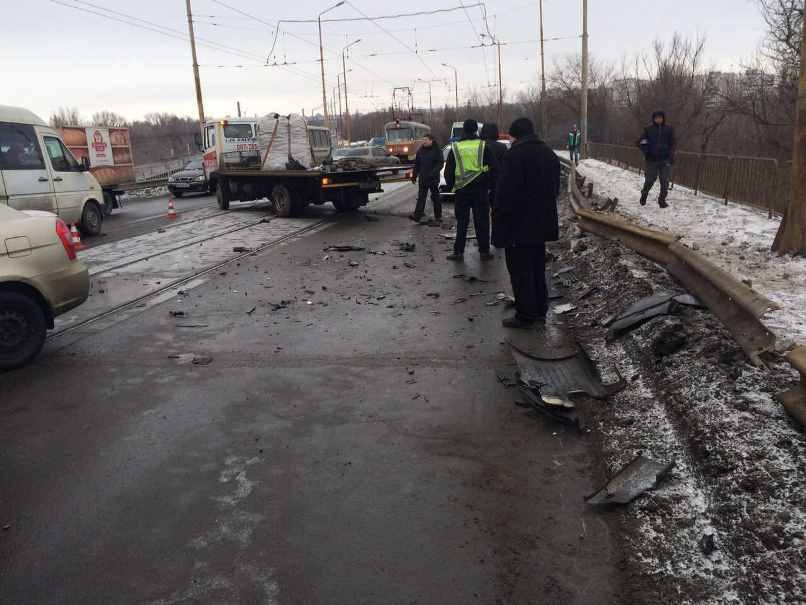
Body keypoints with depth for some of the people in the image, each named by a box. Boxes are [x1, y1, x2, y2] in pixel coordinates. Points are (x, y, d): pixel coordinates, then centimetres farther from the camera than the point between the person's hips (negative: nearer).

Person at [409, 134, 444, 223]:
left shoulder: (437, 150, -5)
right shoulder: (420, 150, 8)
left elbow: (440, 164, -10)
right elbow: (417, 164, 14)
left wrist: (433, 173, -22)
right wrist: (414, 176, 10)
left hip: (433, 178, -3)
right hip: (423, 178, 4)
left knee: (435, 197, 7)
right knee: (421, 197, -3)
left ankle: (438, 215, 18)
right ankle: (417, 215, -11)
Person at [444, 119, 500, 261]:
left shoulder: (455, 148, 1)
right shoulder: (483, 147, -1)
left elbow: (448, 171, 6)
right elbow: (494, 168, 1)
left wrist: (451, 186, 18)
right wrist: (490, 184, 11)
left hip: (461, 191, 1)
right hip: (480, 190, -1)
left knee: (462, 222, 7)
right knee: (482, 221, 5)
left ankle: (458, 252, 5)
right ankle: (484, 251, 9)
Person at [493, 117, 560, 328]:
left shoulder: (515, 154, -15)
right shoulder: (549, 154, 12)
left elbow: (505, 192, -18)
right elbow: (555, 189, 18)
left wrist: (498, 220, -11)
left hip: (518, 224, -8)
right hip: (542, 223, 8)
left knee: (520, 271, -1)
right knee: (537, 267, 17)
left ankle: (525, 315, 2)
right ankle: (540, 310, 25)